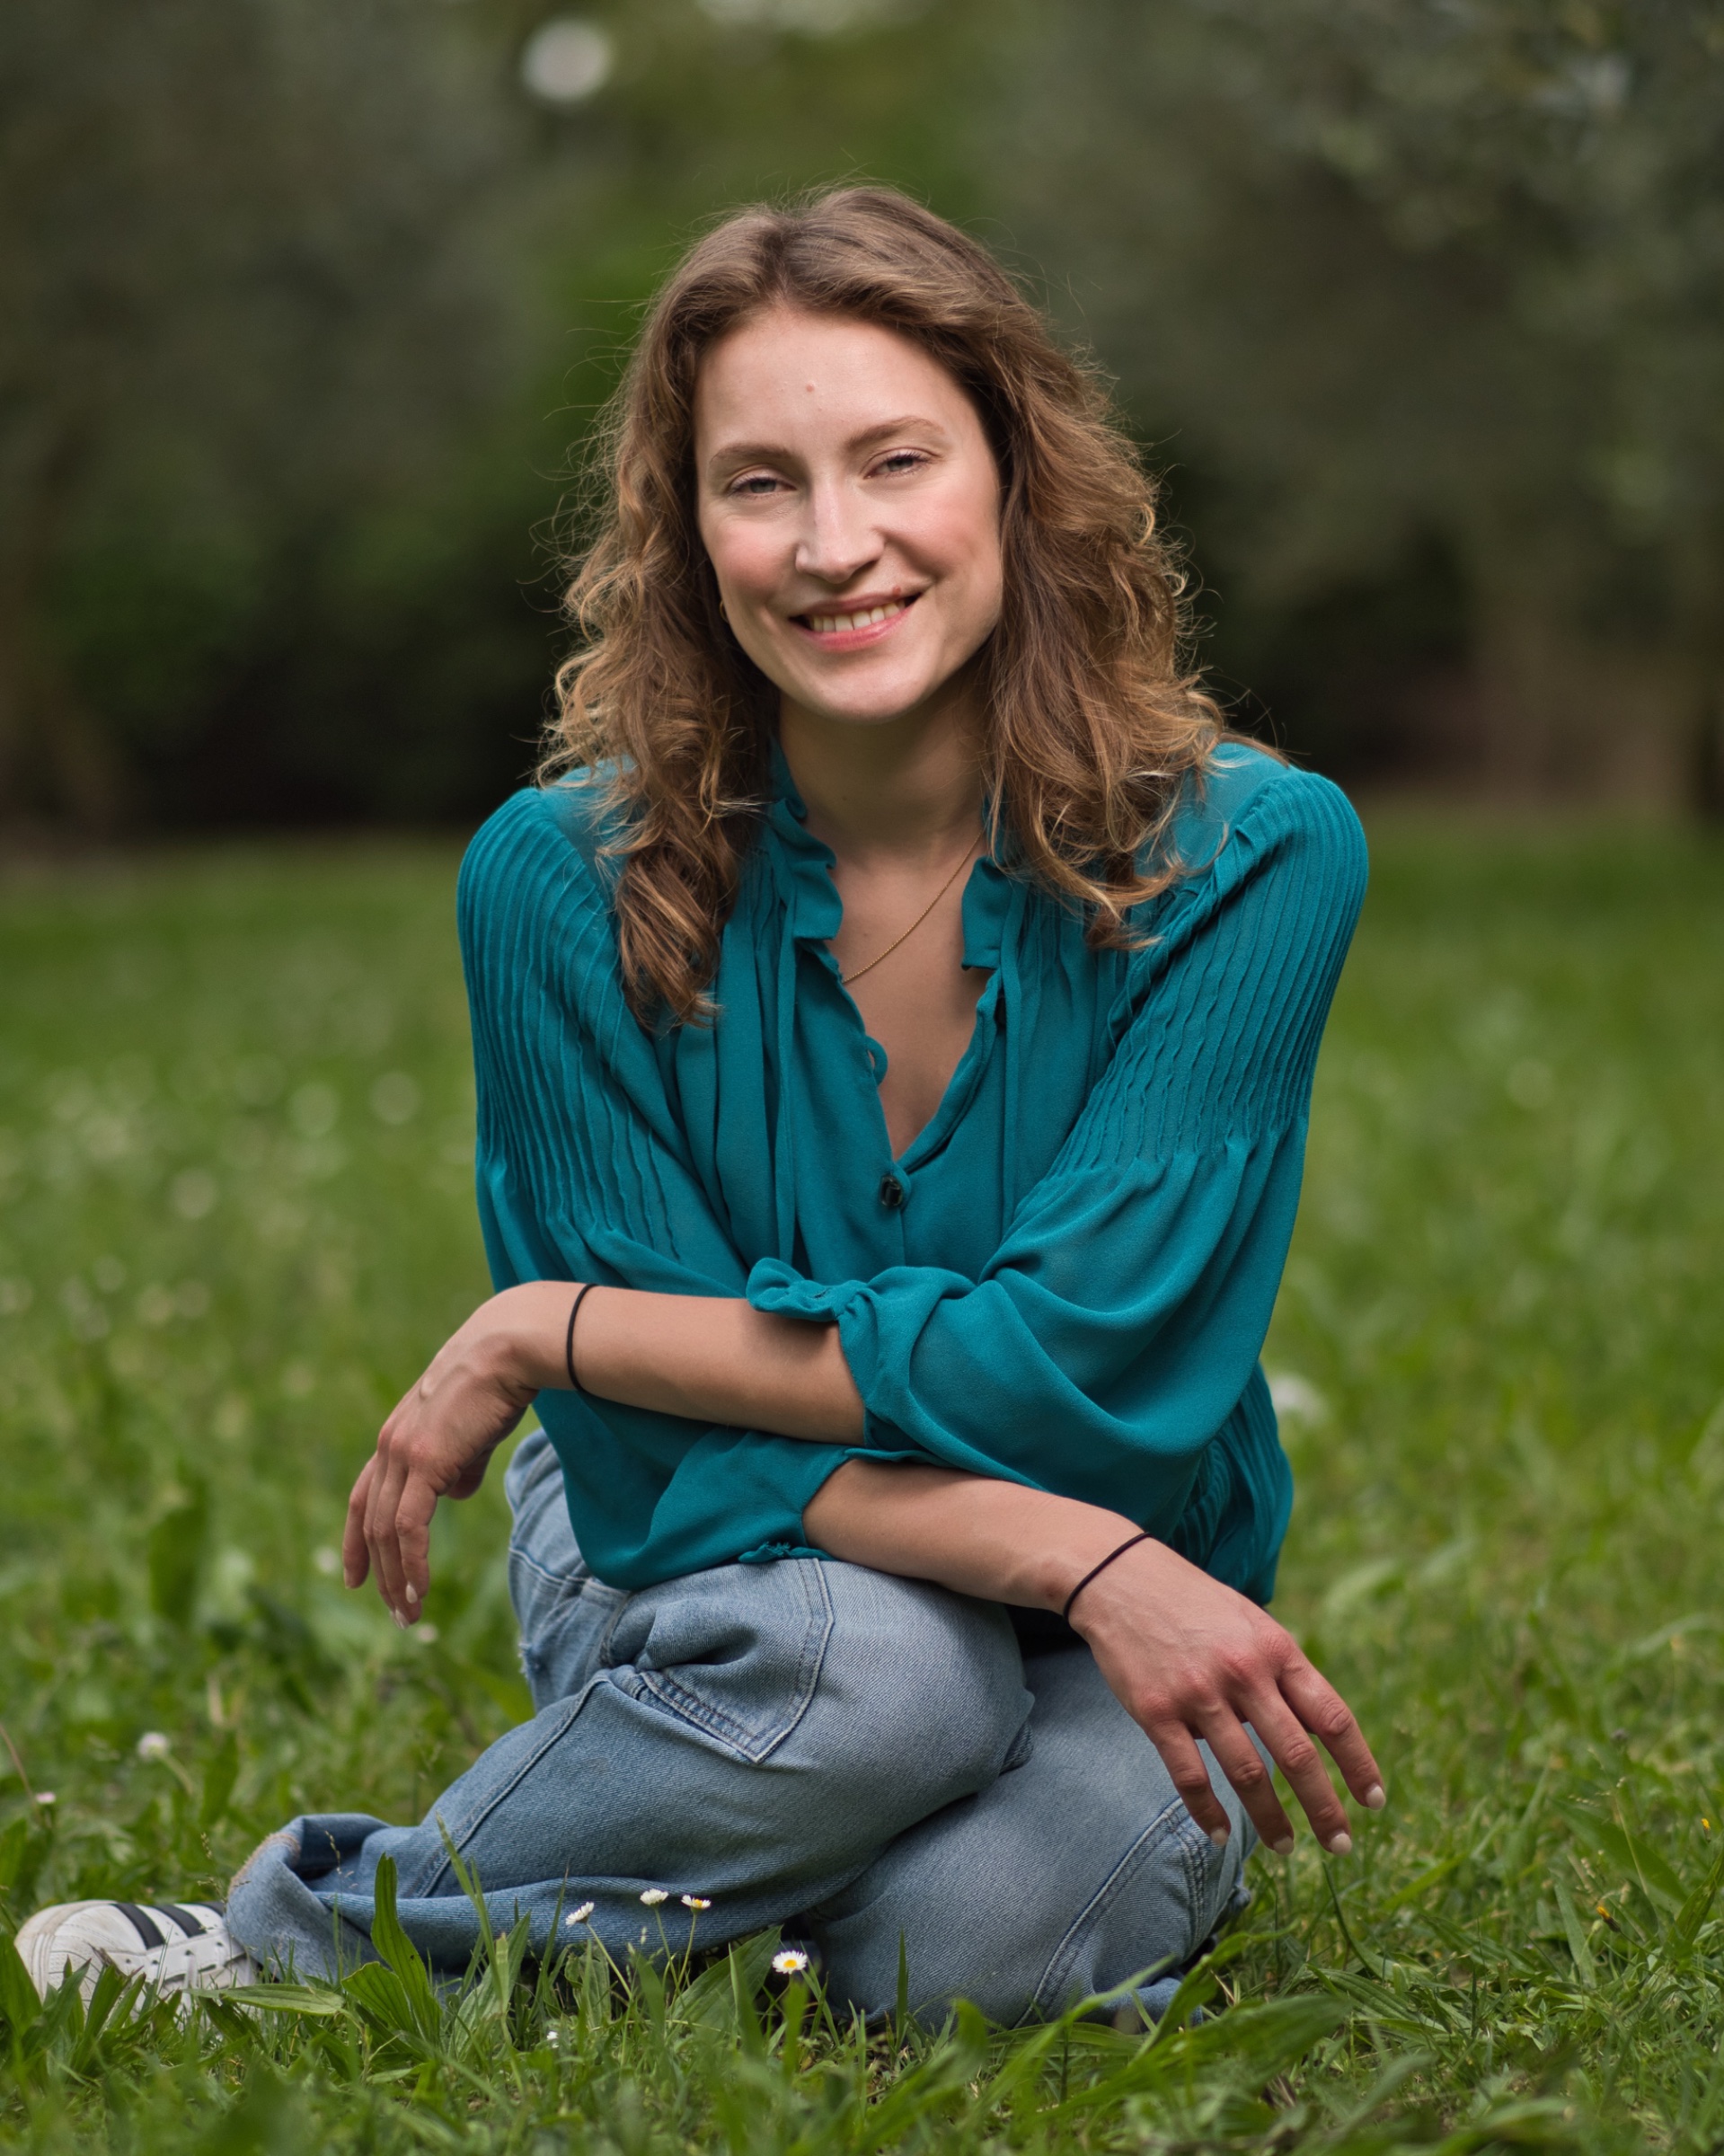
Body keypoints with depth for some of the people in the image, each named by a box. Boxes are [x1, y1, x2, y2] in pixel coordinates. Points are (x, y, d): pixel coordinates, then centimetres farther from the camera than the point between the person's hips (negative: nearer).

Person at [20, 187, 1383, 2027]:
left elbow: (1078, 1362, -24)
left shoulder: (1249, 857, -19)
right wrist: (1080, 1560, -33)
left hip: (1115, 1599, 1)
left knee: (987, 1940, -32)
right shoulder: (568, 878, -17)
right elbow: (664, 1464, -18)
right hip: (707, 1549, 0)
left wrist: (551, 1330, -21)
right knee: (874, 1663, -37)